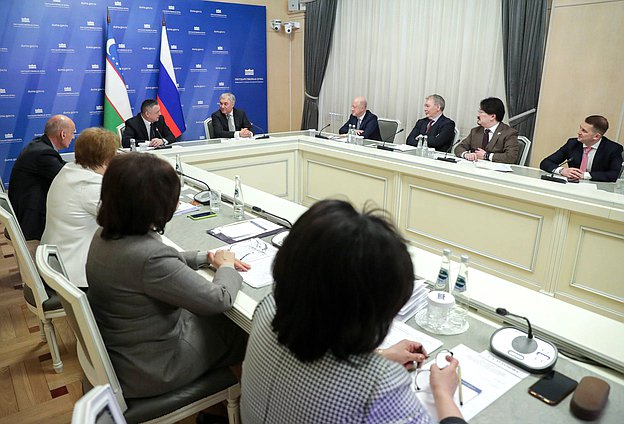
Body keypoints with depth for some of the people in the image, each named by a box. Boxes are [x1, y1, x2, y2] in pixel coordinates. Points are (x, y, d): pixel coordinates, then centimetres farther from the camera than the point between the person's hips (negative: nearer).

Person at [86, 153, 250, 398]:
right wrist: (226, 266, -6)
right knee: (242, 330, 11)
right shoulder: (148, 258, -36)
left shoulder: (107, 235, -7)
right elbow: (219, 300, -26)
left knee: (222, 320, 20)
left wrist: (207, 258, 1)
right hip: (149, 371, -8)